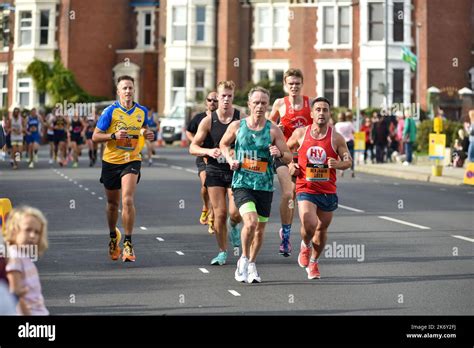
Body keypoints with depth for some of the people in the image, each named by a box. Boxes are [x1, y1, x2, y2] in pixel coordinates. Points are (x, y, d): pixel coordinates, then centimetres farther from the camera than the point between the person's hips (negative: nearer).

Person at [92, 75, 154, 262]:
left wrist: (147, 134, 0)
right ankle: (113, 236, 38)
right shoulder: (110, 111, -7)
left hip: (132, 161, 0)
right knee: (112, 203, 13)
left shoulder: (142, 111, 3)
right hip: (111, 161, 0)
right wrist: (114, 135, -22)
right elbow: (95, 136, -7)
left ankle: (128, 243, -12)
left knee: (128, 200, -18)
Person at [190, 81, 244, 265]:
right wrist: (208, 151, -17)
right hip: (215, 171, 1)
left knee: (235, 212, -14)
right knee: (220, 214, -2)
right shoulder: (208, 120, 0)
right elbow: (193, 147, 2)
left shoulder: (241, 119, -3)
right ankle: (222, 252, 15)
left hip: (236, 170, -1)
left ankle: (234, 226, 24)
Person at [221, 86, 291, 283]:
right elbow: (224, 144, 18)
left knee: (260, 229, 11)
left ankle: (251, 265, 33)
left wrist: (279, 154, -22)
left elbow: (289, 157, 0)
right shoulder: (237, 126, 0)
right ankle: (244, 259, 1)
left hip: (265, 186, 2)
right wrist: (230, 160, 0)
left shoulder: (273, 130, -2)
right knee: (250, 222, -22)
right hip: (242, 184, -2)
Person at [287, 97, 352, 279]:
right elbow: (286, 149, 17)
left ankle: (313, 263, 36)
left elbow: (348, 161, -1)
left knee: (322, 229, 13)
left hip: (328, 191, 2)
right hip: (306, 189, -2)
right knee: (309, 224, -22)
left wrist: (338, 164, -23)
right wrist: (290, 164, -1)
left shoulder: (336, 138, -3)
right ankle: (305, 246, 13)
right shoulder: (301, 133, -1)